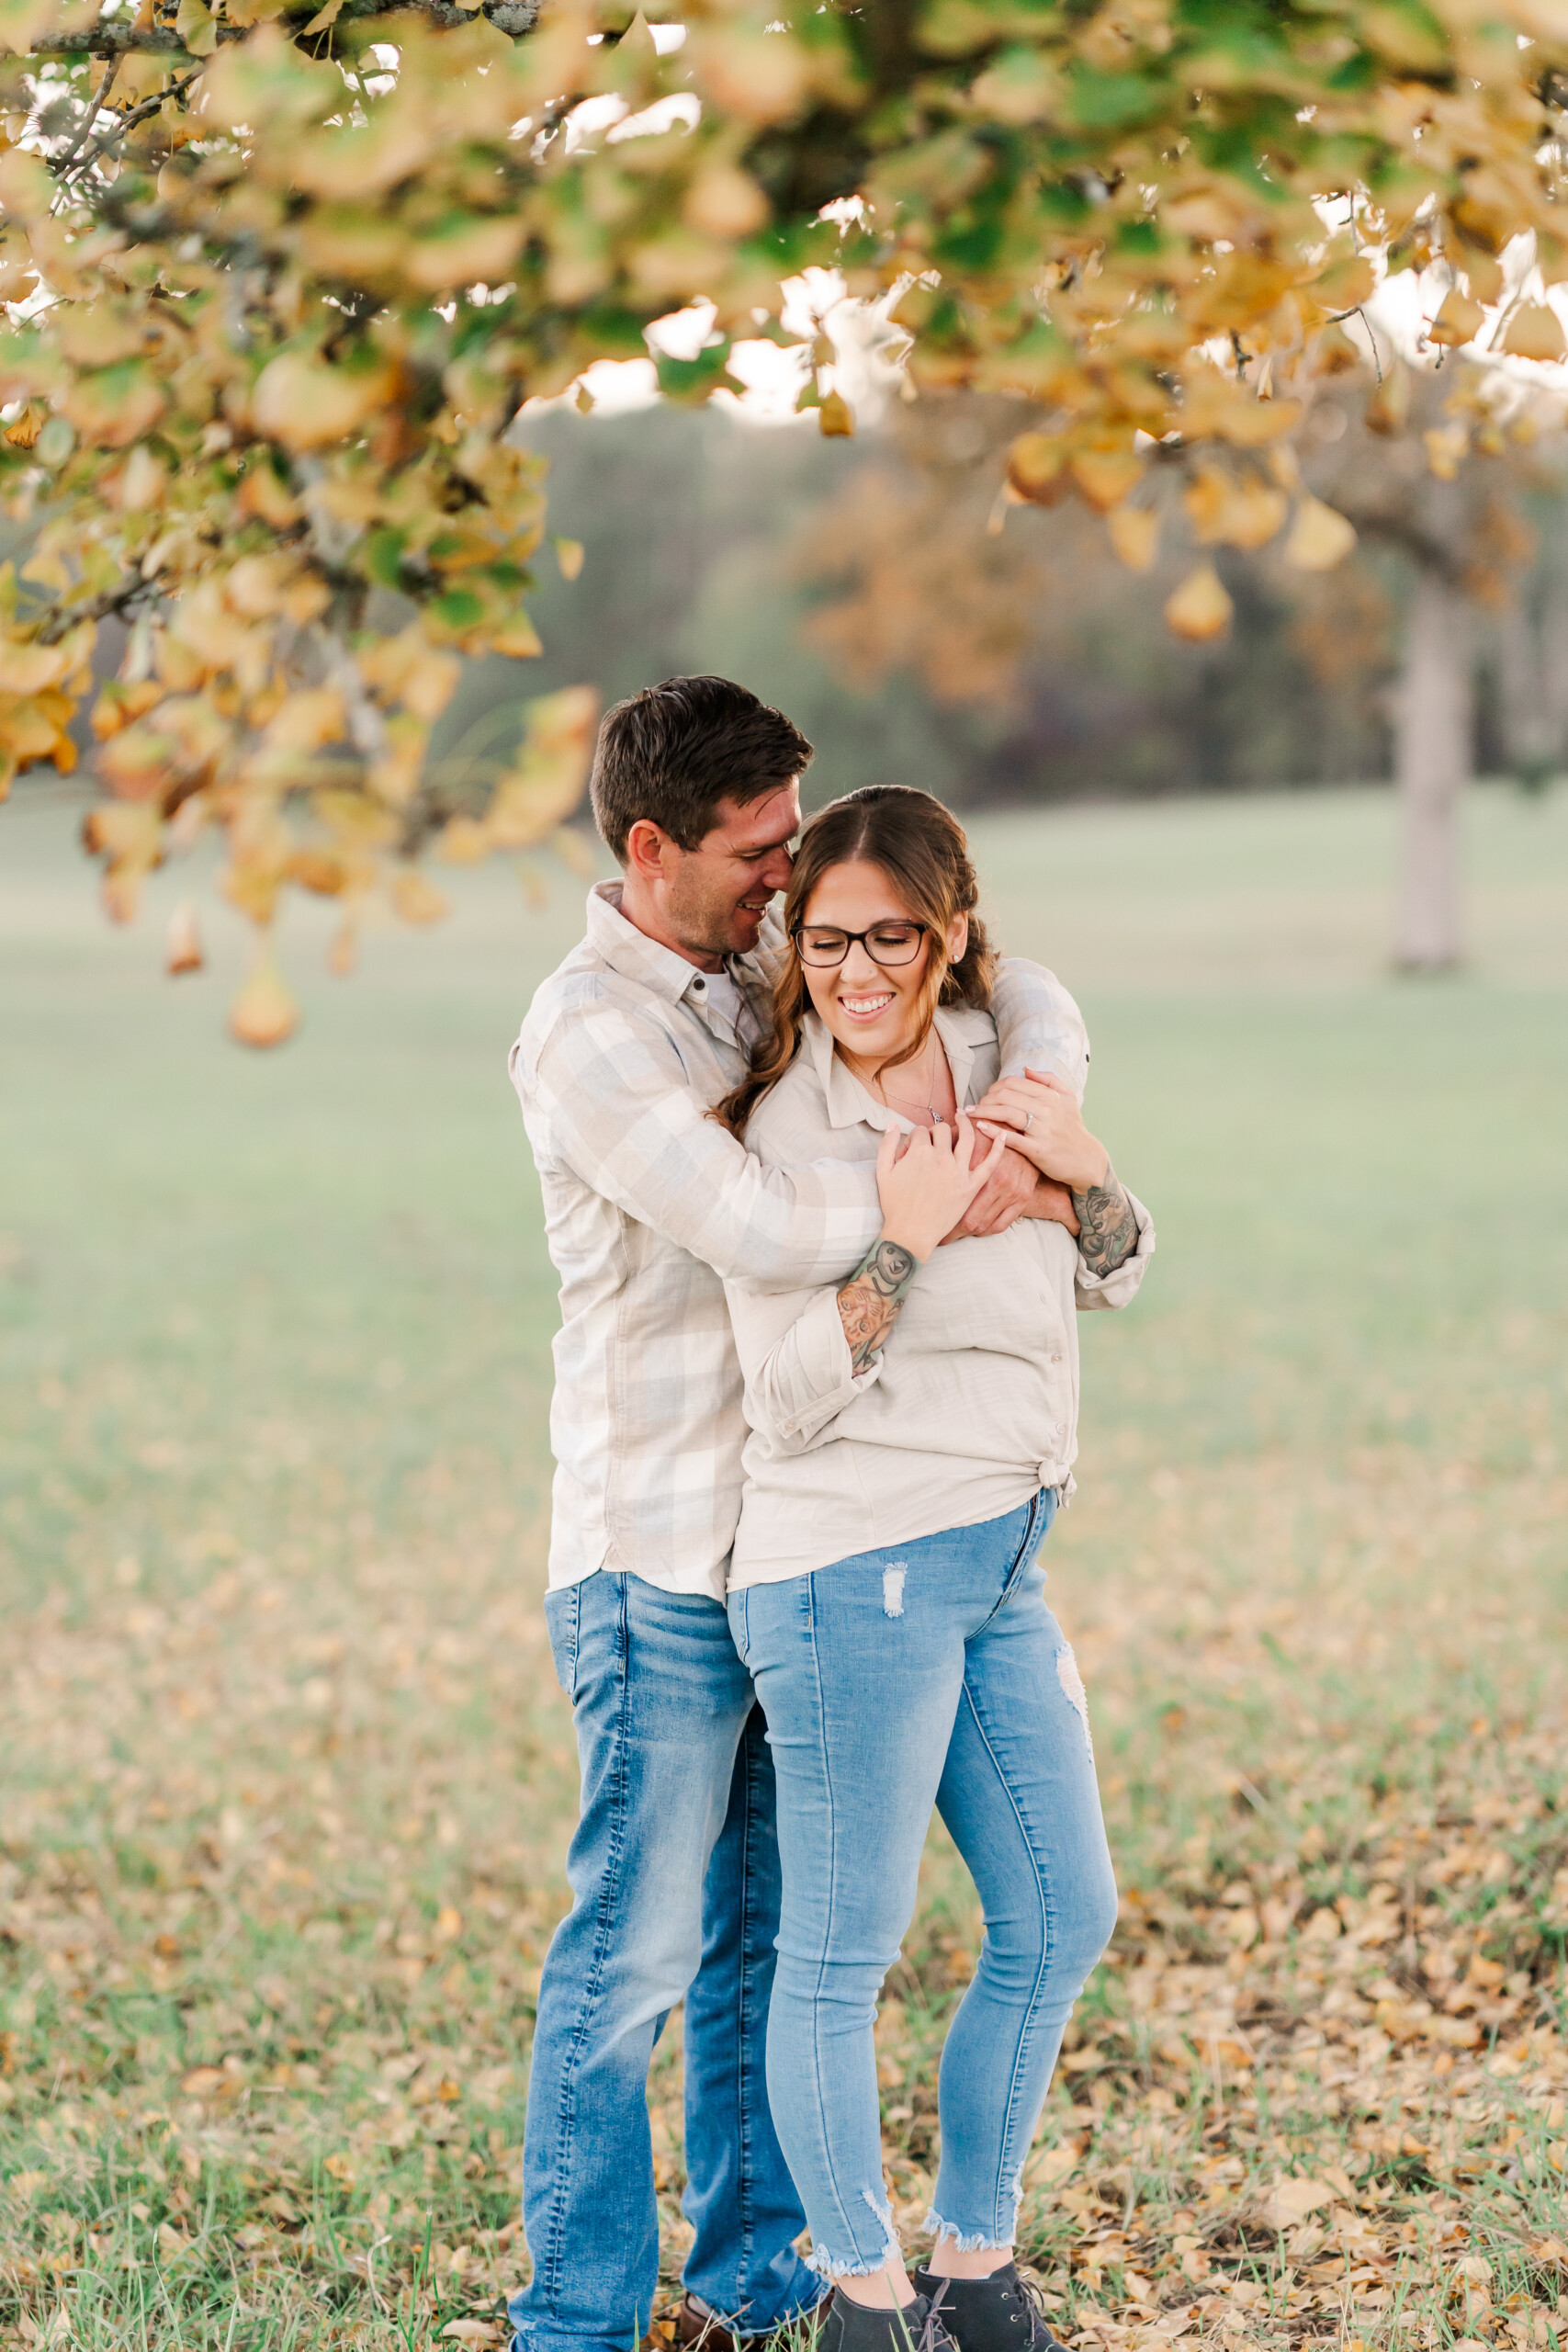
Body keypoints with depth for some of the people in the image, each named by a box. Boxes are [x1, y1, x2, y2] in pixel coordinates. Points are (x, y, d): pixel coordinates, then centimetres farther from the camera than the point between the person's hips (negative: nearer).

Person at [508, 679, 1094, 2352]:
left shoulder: (771, 968, 9)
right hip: (656, 1558, -8)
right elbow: (758, 1223, -27)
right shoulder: (587, 1032, -15)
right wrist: (980, 1202, -17)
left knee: (770, 1940, 15)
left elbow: (1013, 994, 12)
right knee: (636, 1949, -3)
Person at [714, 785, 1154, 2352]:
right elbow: (793, 1401, -15)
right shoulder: (779, 1130, -11)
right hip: (856, 1572, -7)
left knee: (1060, 1923, 14)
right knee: (842, 1953, 0)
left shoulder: (998, 1063, 6)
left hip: (1000, 1562, 8)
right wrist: (902, 1239, -25)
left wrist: (1084, 1173, -4)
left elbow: (1114, 1281, 16)